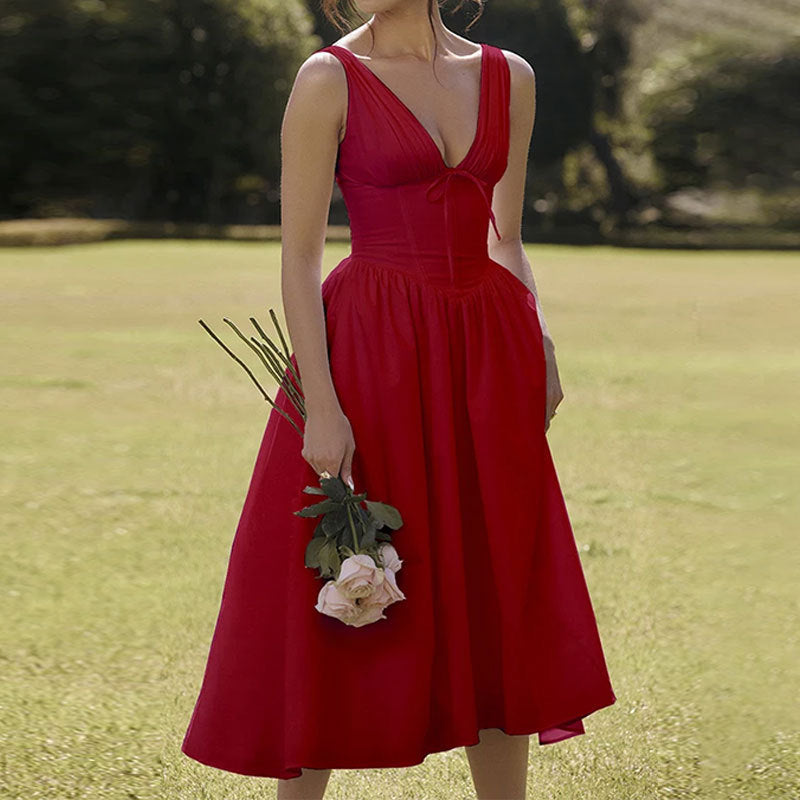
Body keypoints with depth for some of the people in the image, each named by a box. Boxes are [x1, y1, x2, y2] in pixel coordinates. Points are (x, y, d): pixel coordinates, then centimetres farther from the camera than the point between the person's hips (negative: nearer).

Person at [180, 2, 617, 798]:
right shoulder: (330, 79, -5)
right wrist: (320, 404, -16)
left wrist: (539, 344, 0)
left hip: (485, 357, 5)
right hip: (372, 352, -4)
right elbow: (298, 257, -8)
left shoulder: (508, 77, 8)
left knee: (497, 599, 10)